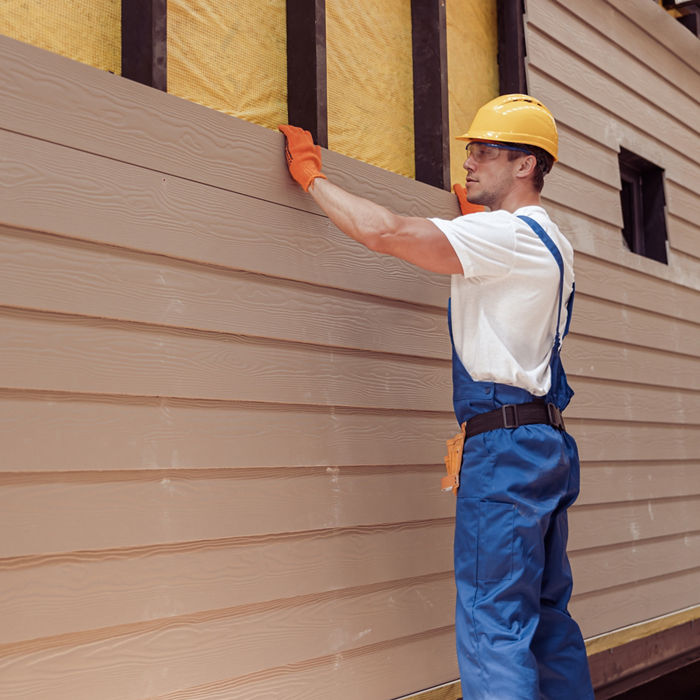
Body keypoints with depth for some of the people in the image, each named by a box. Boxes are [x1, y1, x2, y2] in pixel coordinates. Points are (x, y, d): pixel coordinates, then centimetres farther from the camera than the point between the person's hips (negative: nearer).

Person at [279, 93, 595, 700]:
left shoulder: (505, 232, -11)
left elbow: (383, 231, -19)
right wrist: (475, 216, 42)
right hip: (546, 443, 10)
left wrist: (312, 175, -6)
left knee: (494, 624, -10)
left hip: (505, 444, -10)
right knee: (547, 616, 14)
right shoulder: (548, 241, 20)